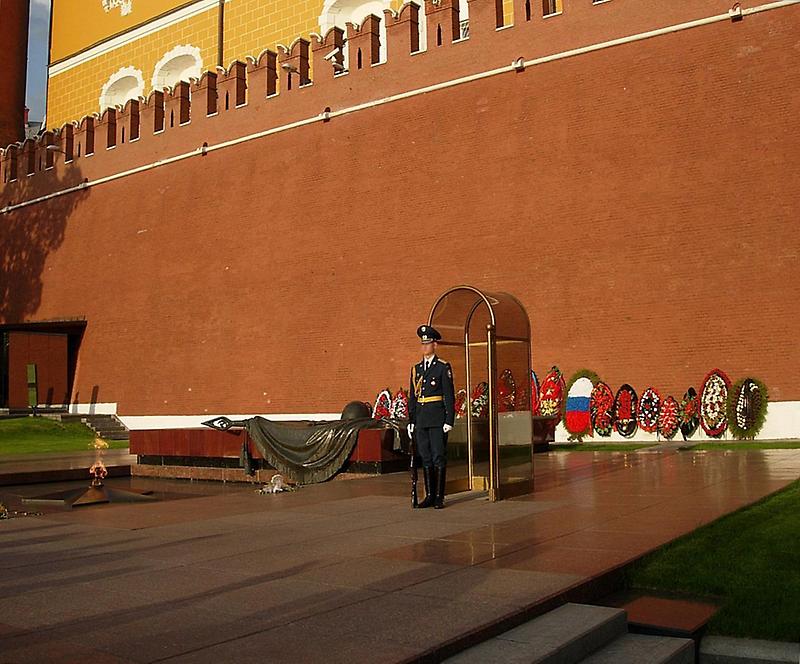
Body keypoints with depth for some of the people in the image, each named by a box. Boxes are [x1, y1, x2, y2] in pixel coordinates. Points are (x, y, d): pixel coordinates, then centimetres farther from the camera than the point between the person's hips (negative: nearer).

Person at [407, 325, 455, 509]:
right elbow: (412, 396, 15)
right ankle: (429, 495, 15)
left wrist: (449, 421, -12)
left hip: (438, 418, -5)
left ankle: (439, 497, 3)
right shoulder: (416, 369, 13)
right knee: (425, 457, 8)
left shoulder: (443, 367, -2)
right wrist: (411, 421, 11)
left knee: (439, 457, -3)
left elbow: (449, 395, -6)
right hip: (421, 419, 5)